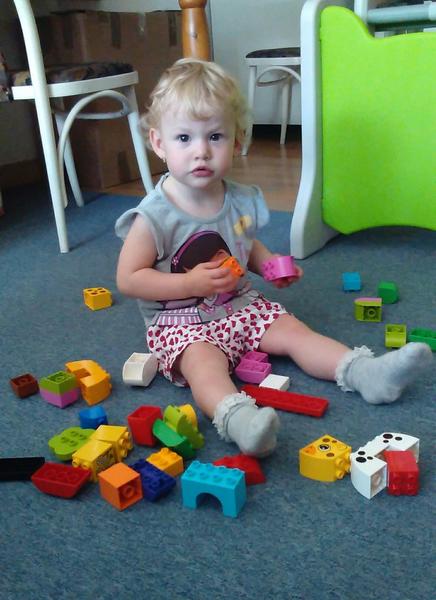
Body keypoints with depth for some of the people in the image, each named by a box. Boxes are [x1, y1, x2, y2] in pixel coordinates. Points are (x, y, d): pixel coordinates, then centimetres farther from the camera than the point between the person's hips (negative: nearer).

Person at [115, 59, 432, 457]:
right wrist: (191, 283, -24)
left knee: (293, 330, -8)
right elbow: (128, 278, -15)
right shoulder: (154, 215, -18)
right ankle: (237, 417, -56)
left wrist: (270, 264, -1)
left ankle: (366, 372, -13)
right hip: (179, 324, -6)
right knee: (204, 360, -33)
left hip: (240, 305, 6)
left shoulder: (241, 201, 1)